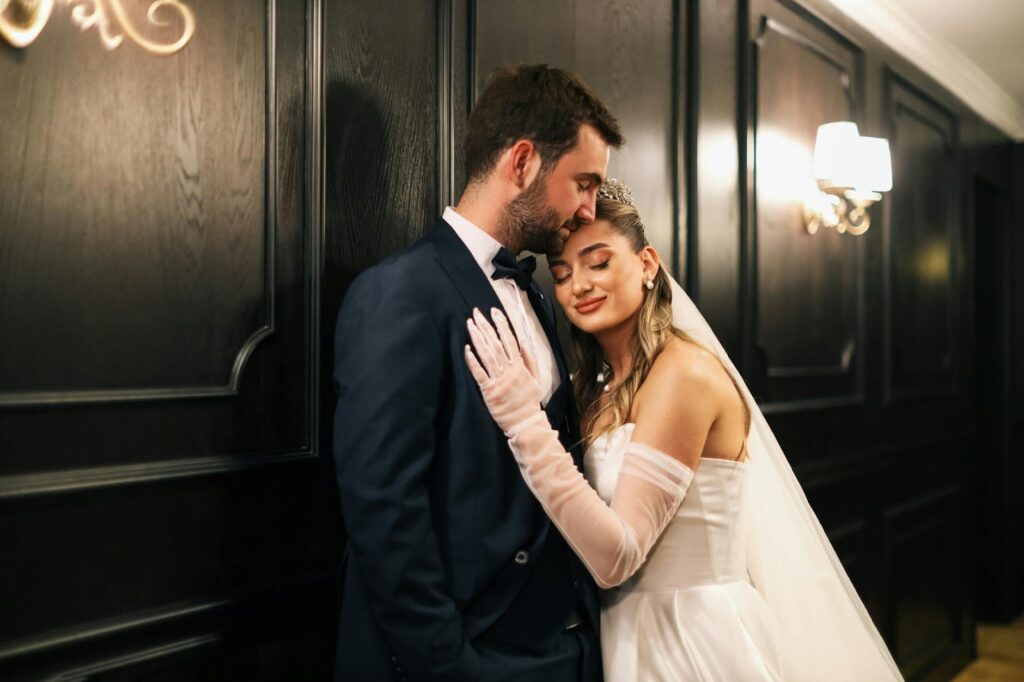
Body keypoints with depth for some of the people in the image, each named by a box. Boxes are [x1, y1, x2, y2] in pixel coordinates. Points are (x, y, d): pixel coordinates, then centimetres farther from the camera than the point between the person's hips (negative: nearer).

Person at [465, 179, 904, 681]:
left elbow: (615, 556, -24)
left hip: (695, 642, -7)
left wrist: (526, 422, -29)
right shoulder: (600, 386, 4)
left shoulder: (684, 371, -20)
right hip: (630, 634, 8)